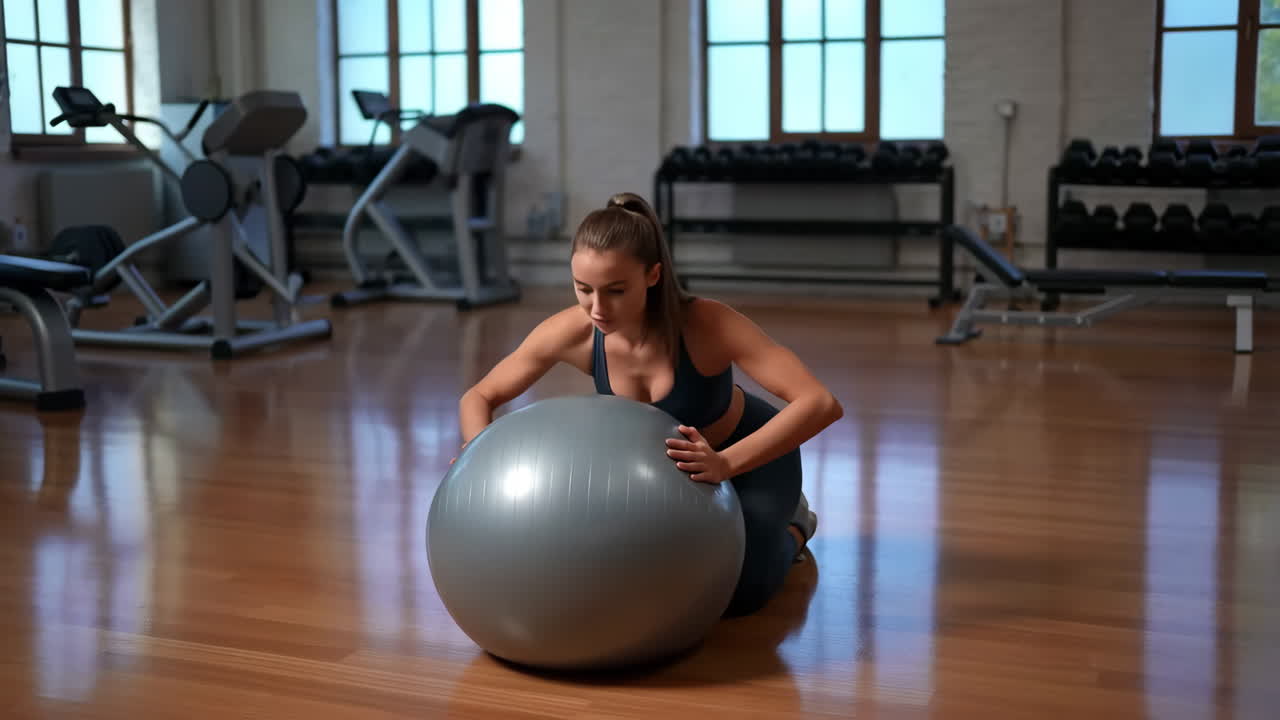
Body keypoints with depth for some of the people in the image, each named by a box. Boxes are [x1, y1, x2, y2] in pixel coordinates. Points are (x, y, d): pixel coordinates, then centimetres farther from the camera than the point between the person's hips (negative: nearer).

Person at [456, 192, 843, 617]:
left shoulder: (708, 325, -38)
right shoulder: (572, 332, -28)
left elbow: (821, 404, -45)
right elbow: (478, 398, -13)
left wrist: (724, 464, -57)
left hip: (751, 455, -4)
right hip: (674, 458, 4)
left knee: (734, 591, -17)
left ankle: (789, 527, 17)